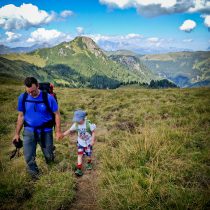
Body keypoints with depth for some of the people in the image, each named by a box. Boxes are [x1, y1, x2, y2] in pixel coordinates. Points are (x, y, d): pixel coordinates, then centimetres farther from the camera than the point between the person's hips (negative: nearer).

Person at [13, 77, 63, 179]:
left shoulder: (48, 98, -16)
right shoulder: (22, 98, -7)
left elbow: (57, 114, -6)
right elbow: (21, 116, 3)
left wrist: (58, 131, -7)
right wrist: (17, 133, 6)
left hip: (45, 131, -1)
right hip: (29, 131, 2)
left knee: (48, 155, 13)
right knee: (28, 157, 4)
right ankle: (34, 173, 31)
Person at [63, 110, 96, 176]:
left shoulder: (88, 124, -25)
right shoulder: (76, 124, -13)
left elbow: (93, 132, -15)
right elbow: (70, 130, -8)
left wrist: (93, 140, -21)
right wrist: (63, 134, -20)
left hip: (88, 142, -2)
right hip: (80, 142, 2)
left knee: (88, 154, 13)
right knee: (80, 155, -5)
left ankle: (89, 163, 45)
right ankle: (79, 169, 0)